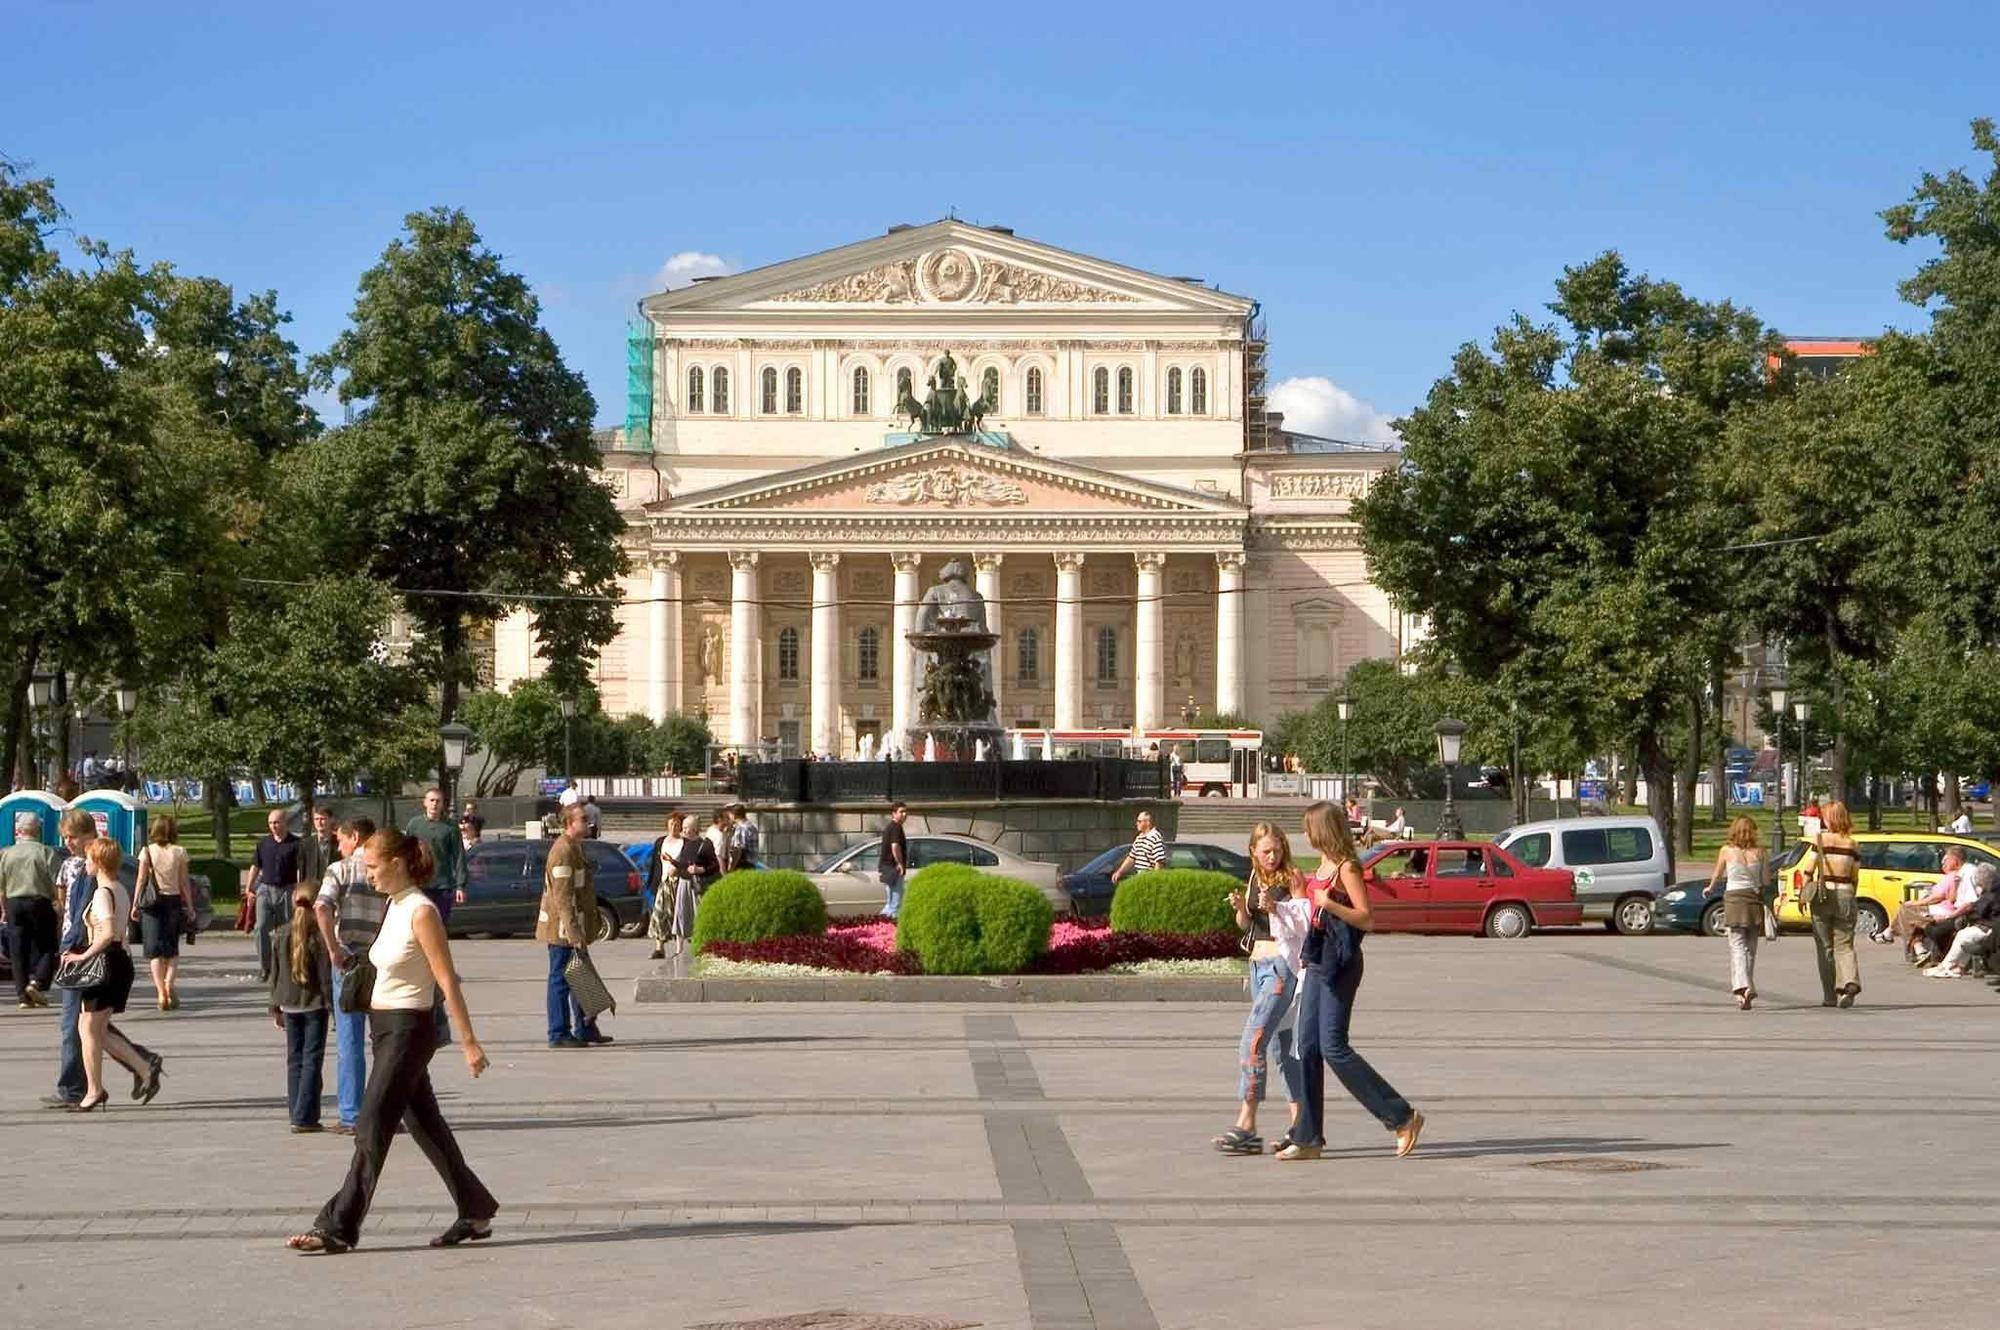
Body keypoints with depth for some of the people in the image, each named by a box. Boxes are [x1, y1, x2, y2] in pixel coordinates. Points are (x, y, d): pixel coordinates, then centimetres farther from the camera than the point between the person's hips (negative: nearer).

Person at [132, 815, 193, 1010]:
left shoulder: (147, 852, -3)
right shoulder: (179, 852, -2)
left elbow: (141, 880, -3)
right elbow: (184, 883, 0)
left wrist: (135, 904, 4)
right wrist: (189, 906, 7)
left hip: (152, 903, -1)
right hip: (173, 901, 1)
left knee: (154, 949, 4)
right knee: (171, 948, 13)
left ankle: (161, 991, -5)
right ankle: (170, 982, -10)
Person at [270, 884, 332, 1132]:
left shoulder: (281, 934, 2)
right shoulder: (319, 935, -12)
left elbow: (275, 974, 8)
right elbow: (325, 974, -11)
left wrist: (276, 1007, 15)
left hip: (289, 1005, 4)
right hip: (314, 1004, -4)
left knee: (294, 1060, 12)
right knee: (312, 1060, -1)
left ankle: (298, 1115, 12)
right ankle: (304, 1117, -5)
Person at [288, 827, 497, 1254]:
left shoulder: (422, 913, -16)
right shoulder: (394, 907, 11)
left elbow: (448, 982, -17)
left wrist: (468, 1042, -17)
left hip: (408, 1028, -9)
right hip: (387, 1027, 9)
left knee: (372, 1130, -6)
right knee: (424, 1124, 13)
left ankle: (338, 1227, -4)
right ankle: (475, 1211, 21)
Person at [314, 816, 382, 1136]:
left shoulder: (341, 870, -4)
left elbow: (322, 908, -20)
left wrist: (334, 950, -15)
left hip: (349, 961, -3)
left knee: (349, 1043, 3)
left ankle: (351, 1116, 4)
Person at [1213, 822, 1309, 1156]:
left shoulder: (1292, 877, -7)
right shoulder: (1254, 878, 13)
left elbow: (1304, 922, -12)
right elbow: (1245, 925, 19)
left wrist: (1275, 907, -25)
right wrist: (1240, 908, -2)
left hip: (1282, 966, -8)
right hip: (1258, 964, 8)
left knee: (1253, 1041, -16)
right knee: (1283, 1047, 11)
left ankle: (1246, 1125, -17)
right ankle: (1301, 1124, 17)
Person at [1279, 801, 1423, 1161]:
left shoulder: (1347, 868, -11)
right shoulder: (1323, 866, 15)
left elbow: (1367, 919, -17)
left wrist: (1329, 903, -24)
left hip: (1340, 964, -9)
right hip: (1318, 962, 9)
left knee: (1333, 1047, -11)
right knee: (1308, 1047, 6)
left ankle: (1402, 1117, -4)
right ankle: (1308, 1138, 9)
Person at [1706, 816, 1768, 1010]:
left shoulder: (1727, 850, -2)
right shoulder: (1759, 852, 0)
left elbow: (1717, 874, 12)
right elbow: (1765, 880, 3)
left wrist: (1710, 888, 31)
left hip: (1734, 900, -2)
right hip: (1755, 899, 2)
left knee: (1738, 946, -6)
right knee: (1750, 947, 12)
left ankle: (1743, 987, -24)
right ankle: (1746, 986, 16)